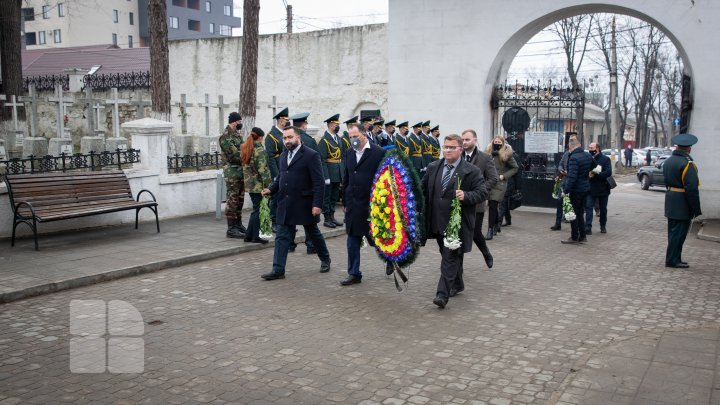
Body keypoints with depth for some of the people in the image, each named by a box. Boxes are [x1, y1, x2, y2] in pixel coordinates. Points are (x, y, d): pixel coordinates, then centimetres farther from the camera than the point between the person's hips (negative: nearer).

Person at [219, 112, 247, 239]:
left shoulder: (238, 134, 16)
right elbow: (234, 155, -18)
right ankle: (231, 229, -2)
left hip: (241, 171, 9)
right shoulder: (225, 136, -12)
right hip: (232, 172, -9)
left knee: (240, 199, 13)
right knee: (232, 200, -6)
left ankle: (238, 225, 22)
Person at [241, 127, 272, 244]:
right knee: (257, 210, -1)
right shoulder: (259, 150, -13)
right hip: (258, 185, -8)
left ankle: (249, 236, 16)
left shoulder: (245, 149, 11)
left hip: (249, 184, 8)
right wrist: (268, 184, -15)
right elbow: (262, 169, -17)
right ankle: (254, 237, 4)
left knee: (256, 209, 15)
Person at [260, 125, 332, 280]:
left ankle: (325, 260, 35)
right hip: (285, 205, 5)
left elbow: (319, 183, -14)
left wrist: (317, 204, -19)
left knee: (313, 234, 13)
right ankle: (278, 270, 5)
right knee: (282, 237, 2)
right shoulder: (283, 156, 12)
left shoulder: (311, 155, -11)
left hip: (305, 205, -5)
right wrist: (271, 189, 1)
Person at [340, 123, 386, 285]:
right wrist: (345, 202, 14)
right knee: (353, 241, 7)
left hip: (372, 204, -5)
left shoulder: (379, 152, -9)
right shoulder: (349, 153, 10)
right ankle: (354, 274, 15)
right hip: (353, 205, 5)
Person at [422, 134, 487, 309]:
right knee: (447, 254, 18)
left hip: (457, 222, -6)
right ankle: (457, 285, 37)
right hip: (438, 221, 6)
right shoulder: (433, 168, 8)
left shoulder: (472, 171, -6)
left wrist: (466, 196, -24)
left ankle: (443, 294, -11)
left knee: (450, 257, -10)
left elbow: (482, 192, -8)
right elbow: (423, 189, 14)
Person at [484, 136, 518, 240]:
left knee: (492, 206, -10)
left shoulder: (506, 154, -4)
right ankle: (496, 225, 36)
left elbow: (515, 168, 4)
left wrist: (504, 176, -6)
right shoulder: (488, 153, 6)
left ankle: (490, 230, -7)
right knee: (492, 205, 14)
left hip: (499, 184, -4)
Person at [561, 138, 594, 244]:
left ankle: (574, 237, 8)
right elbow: (593, 166, 25)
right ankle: (582, 236, 22)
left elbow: (572, 177, -27)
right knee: (580, 213, 18)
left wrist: (566, 190, -24)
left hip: (576, 190, -8)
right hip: (586, 188, 8)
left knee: (573, 214, 3)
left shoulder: (573, 158, -21)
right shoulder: (588, 155, 5)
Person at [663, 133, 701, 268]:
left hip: (670, 202, 8)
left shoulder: (668, 161, 9)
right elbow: (692, 188, -20)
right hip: (682, 205, -8)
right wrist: (696, 209, -15)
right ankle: (673, 260, 4)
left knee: (673, 232, 15)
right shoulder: (687, 163, -18)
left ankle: (674, 259, 23)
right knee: (679, 233, -1)